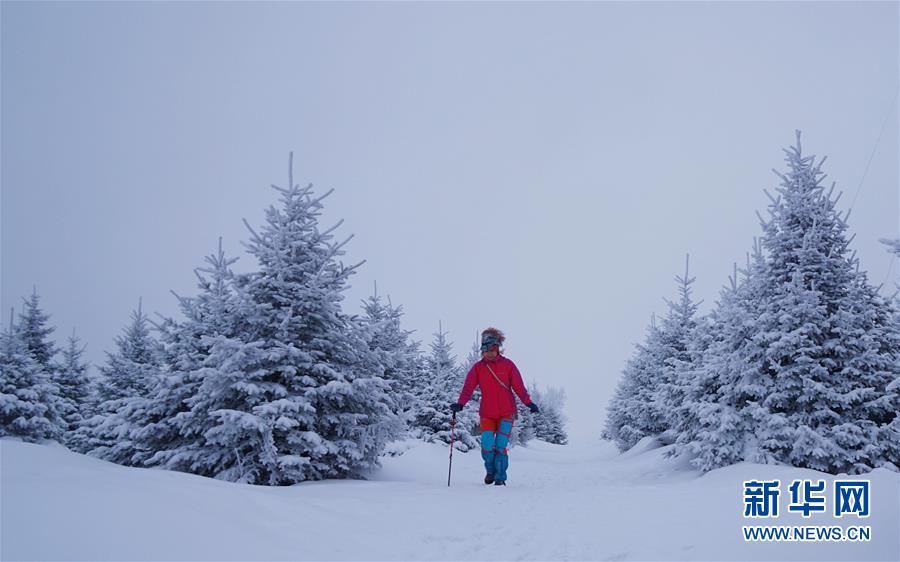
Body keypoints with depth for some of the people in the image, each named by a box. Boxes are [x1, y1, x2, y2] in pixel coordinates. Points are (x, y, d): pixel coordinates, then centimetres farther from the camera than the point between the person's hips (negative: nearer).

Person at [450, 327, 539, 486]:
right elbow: (468, 388, -8)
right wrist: (460, 404, -23)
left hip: (506, 413, -1)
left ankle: (500, 477, 10)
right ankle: (490, 471, 20)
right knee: (487, 445, -9)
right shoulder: (477, 367, 1)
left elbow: (519, 386, -4)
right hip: (487, 414, 1)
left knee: (500, 446, -7)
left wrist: (528, 403, -16)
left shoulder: (507, 365, -1)